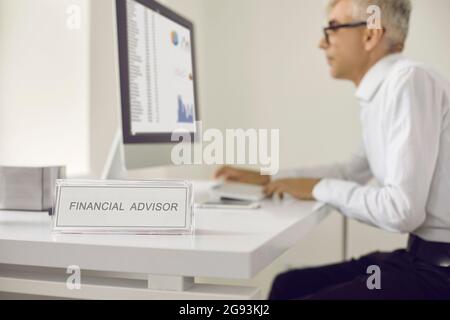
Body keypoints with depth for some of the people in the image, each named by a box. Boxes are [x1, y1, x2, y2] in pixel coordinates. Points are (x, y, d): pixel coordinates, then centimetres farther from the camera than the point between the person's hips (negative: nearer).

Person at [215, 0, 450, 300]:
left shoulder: (409, 81, -19)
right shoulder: (383, 91, 10)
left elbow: (403, 210, -25)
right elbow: (353, 172, 24)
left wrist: (319, 188, -9)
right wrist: (266, 178, 21)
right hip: (423, 255, 8)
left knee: (294, 288, -10)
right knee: (288, 284, 11)